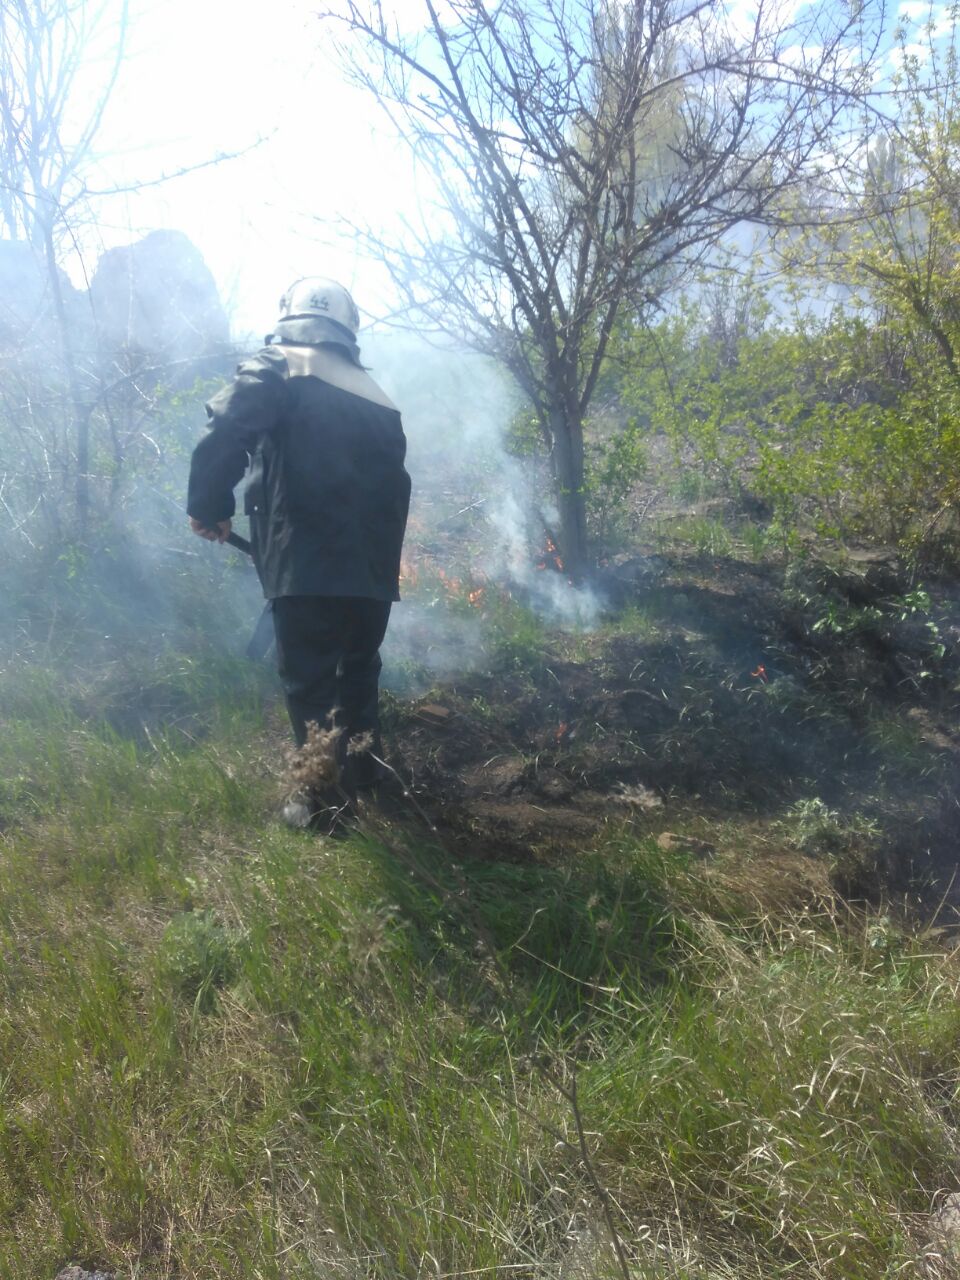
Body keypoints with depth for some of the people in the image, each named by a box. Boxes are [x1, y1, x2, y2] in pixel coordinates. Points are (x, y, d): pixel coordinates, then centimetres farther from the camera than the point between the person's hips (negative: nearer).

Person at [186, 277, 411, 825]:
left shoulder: (277, 367, 3)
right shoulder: (377, 400, 20)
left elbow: (228, 431, -16)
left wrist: (209, 505, -6)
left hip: (307, 564, -6)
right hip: (371, 567, 6)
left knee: (310, 680, 2)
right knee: (359, 672, 20)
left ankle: (323, 794, 5)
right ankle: (364, 777, 31)